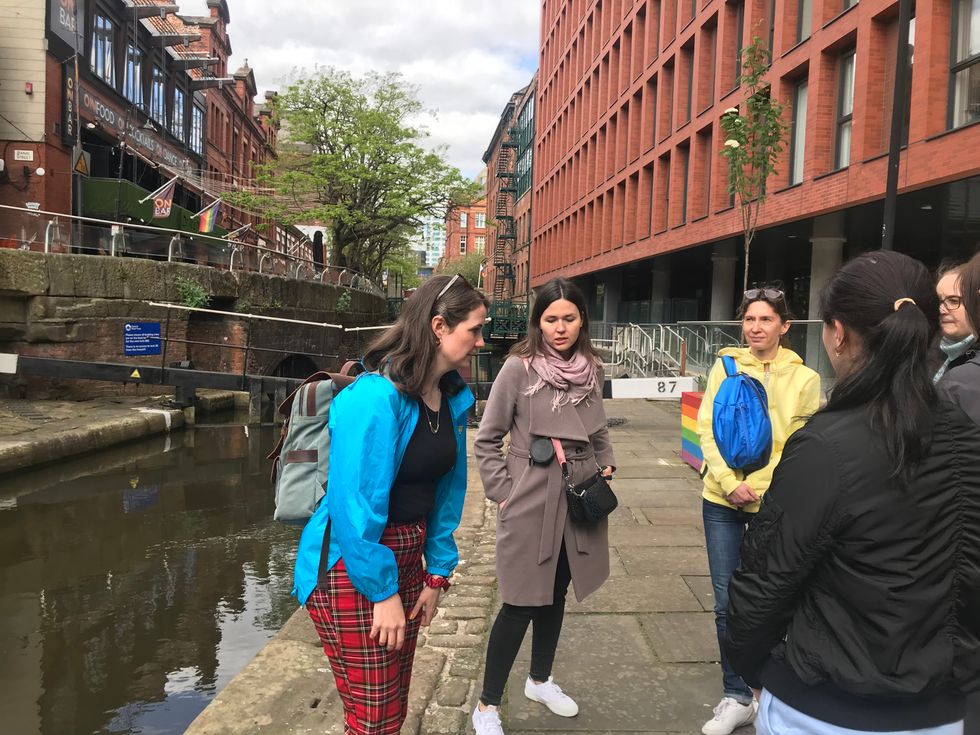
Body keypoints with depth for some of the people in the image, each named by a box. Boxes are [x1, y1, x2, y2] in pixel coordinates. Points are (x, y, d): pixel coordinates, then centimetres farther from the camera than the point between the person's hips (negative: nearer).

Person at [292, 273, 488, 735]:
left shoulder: (453, 397, 1)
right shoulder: (374, 398, -25)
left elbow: (448, 487, 7)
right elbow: (355, 505, -24)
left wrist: (437, 573, 7)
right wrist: (383, 592, -17)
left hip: (406, 557, 8)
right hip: (352, 570, -7)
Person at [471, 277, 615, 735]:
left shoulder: (592, 370, 3)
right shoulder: (520, 367, -12)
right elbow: (486, 439, -6)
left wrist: (606, 466, 4)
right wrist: (503, 492, -9)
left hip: (579, 500, 5)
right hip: (530, 504, -5)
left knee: (556, 595, 19)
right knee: (521, 604, 2)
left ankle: (540, 680, 41)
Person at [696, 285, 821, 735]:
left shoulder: (804, 378, -1)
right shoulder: (725, 367, 2)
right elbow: (706, 429, -2)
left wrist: (771, 490, -15)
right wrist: (730, 482, -13)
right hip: (722, 501, 1)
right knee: (727, 602, 7)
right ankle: (736, 698, 23)